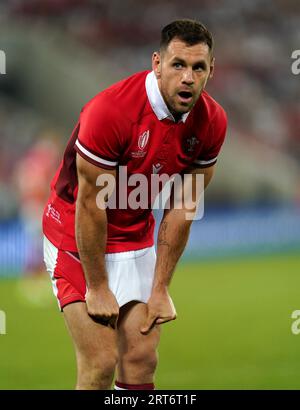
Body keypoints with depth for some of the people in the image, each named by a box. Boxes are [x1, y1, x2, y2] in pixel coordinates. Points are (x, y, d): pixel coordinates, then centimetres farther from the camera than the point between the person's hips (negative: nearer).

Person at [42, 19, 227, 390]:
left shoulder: (211, 122, -10)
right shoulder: (110, 110, -28)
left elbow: (181, 208, -2)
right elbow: (90, 206, -21)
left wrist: (160, 289, -2)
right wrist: (97, 289, -15)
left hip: (136, 239, 6)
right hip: (77, 237, -5)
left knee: (142, 358, 0)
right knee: (101, 363, -11)